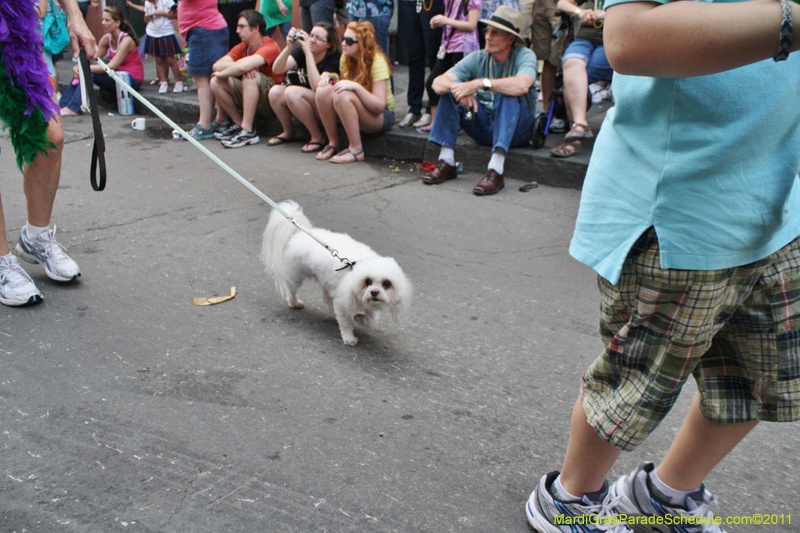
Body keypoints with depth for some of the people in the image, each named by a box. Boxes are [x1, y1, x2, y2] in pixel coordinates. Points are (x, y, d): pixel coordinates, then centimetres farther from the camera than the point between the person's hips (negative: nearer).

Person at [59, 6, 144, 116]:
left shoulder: (126, 40, -17)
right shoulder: (106, 38, 6)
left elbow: (111, 66, -22)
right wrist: (78, 67, -17)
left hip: (133, 80, -7)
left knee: (89, 73, -22)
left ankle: (73, 108, -17)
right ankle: (63, 105, -3)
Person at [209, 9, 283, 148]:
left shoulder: (270, 47, -18)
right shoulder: (241, 47, 5)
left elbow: (243, 66, -33)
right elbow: (217, 66, -7)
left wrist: (222, 73, -14)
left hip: (272, 99, -7)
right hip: (249, 96, 7)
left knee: (249, 76, -33)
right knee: (216, 82, -7)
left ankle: (248, 131, -28)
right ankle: (239, 124, 2)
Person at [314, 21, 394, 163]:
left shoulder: (377, 61, -18)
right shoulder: (346, 58, 2)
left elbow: (380, 106, -25)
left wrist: (356, 86, -35)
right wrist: (328, 76, -10)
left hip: (381, 116, -6)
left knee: (342, 96, -33)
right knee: (324, 90, -20)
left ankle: (356, 150, -22)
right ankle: (333, 143, -8)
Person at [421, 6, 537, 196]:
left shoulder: (525, 55, -9)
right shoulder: (478, 59, 2)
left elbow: (522, 85, -34)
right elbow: (438, 82, -11)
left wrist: (481, 84, -35)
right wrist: (457, 87, -33)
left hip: (517, 129, -4)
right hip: (484, 129, 4)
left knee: (509, 93, -32)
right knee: (451, 89, -12)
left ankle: (495, 171, -43)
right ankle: (446, 162, -18)